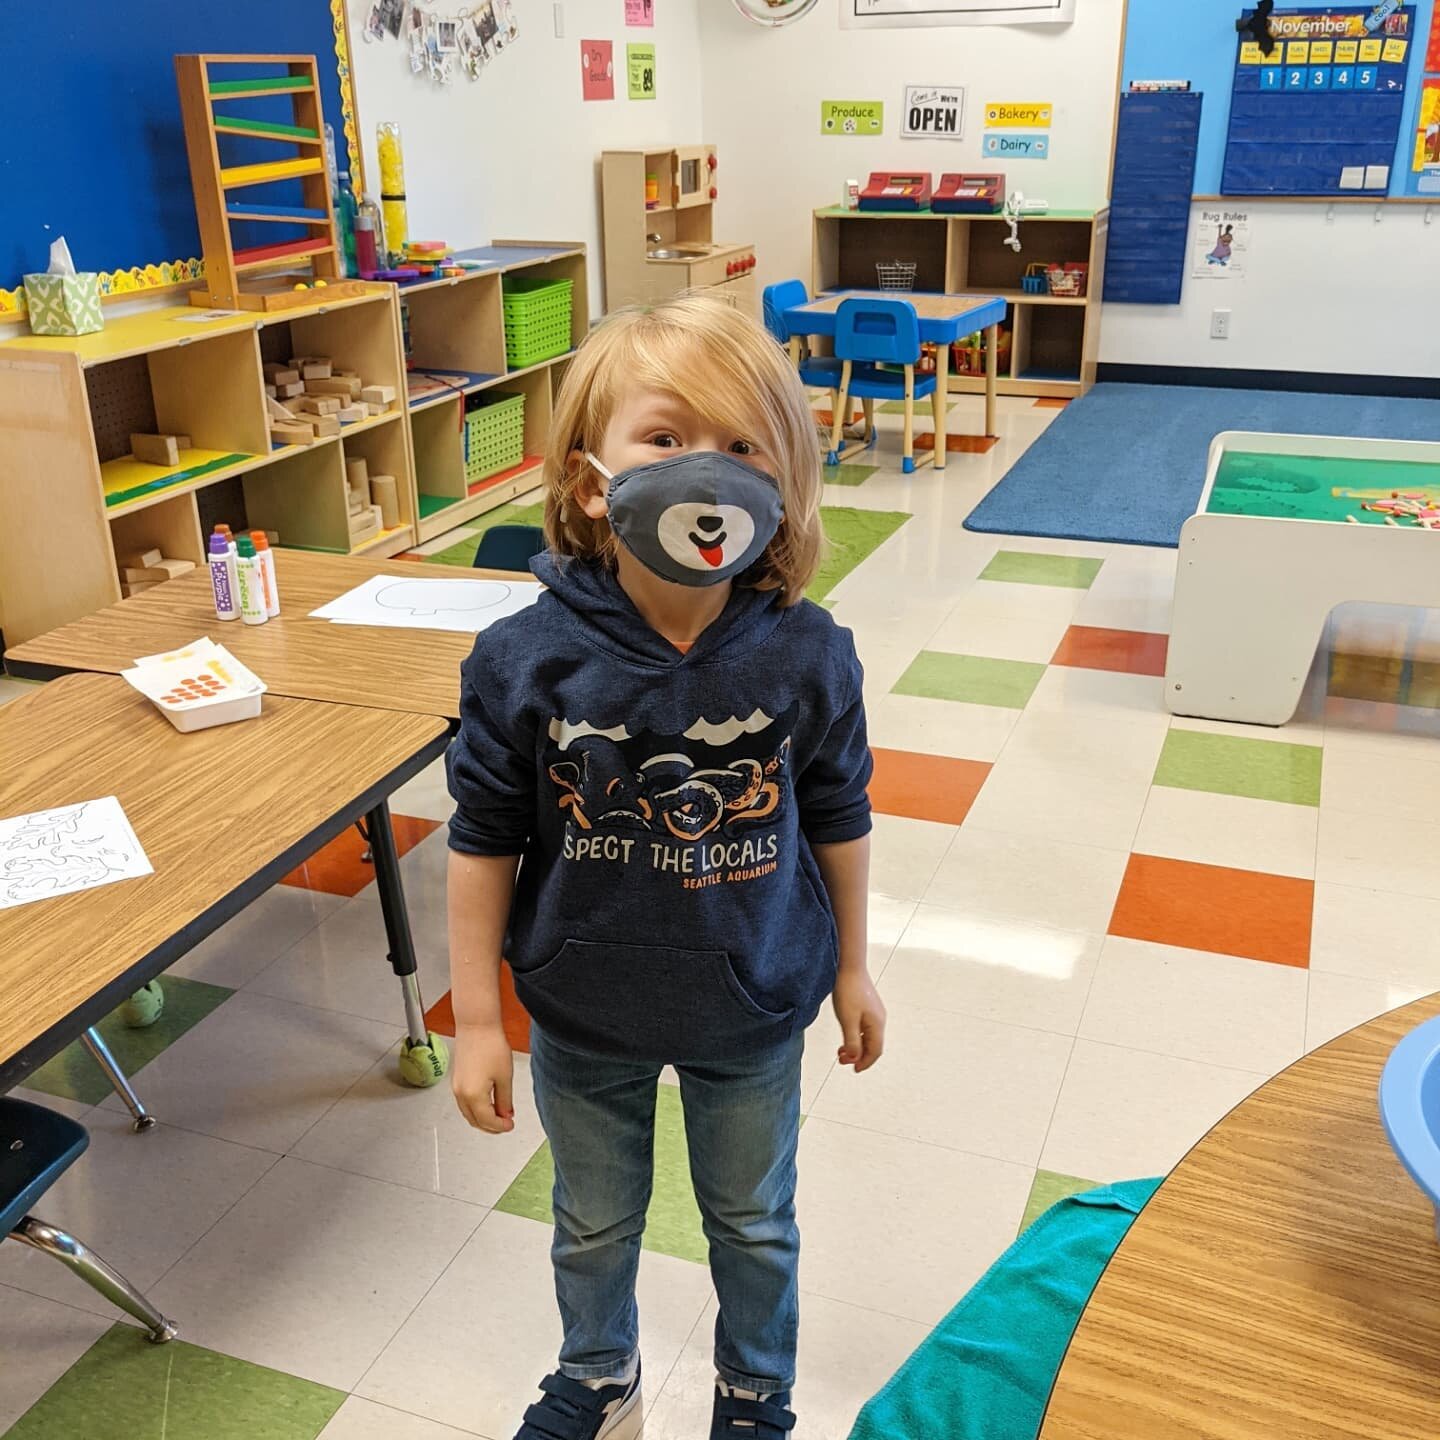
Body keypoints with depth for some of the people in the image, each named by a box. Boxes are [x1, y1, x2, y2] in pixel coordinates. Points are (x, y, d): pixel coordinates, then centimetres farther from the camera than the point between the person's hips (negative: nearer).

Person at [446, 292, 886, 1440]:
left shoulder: (807, 657, -19)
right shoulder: (526, 661, -22)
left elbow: (838, 820, -4)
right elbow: (485, 843, -11)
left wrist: (852, 967, 6)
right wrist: (477, 1021, -7)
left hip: (754, 1010, 0)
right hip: (584, 1012, 0)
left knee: (754, 1223, 24)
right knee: (595, 1223, 26)